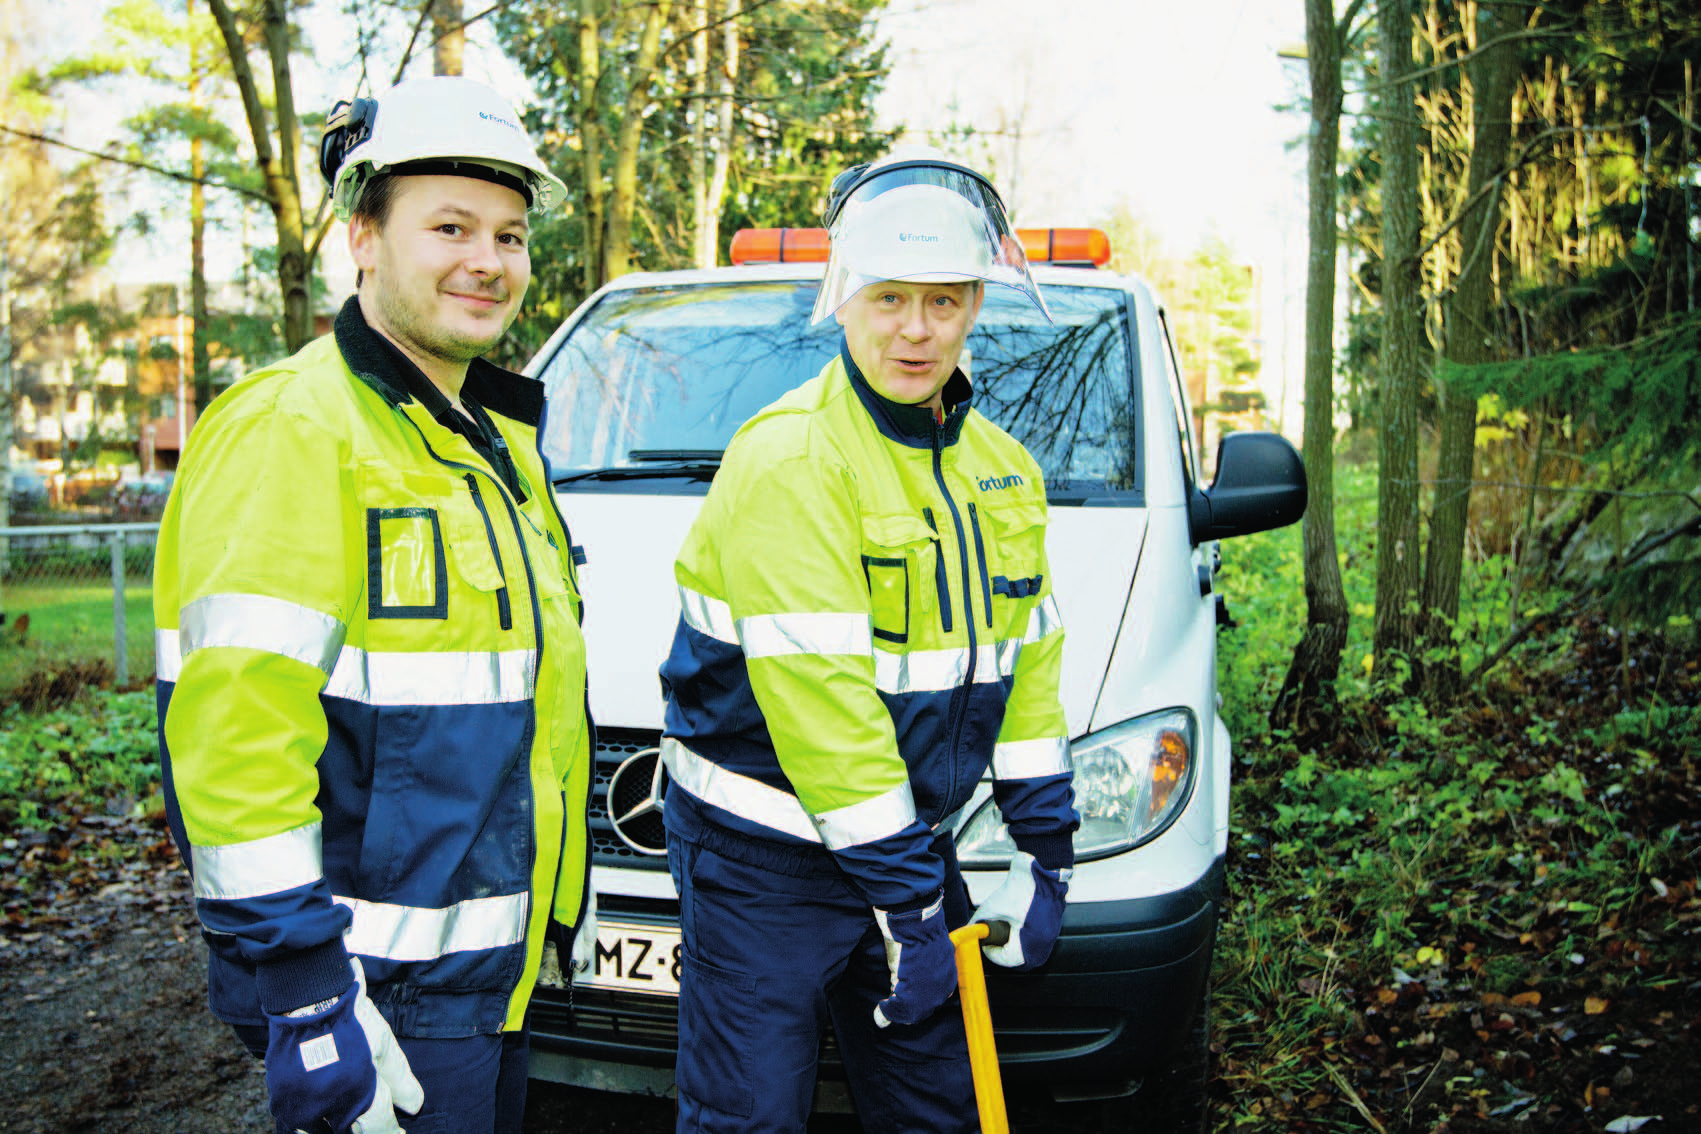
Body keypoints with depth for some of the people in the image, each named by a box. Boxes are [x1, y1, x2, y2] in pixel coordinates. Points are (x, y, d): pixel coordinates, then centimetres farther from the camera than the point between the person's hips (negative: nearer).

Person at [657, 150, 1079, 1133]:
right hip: (764, 858, -7)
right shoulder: (789, 457, -19)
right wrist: (906, 903, -20)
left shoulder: (1003, 469, 7)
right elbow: (820, 696, -23)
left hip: (913, 834, 7)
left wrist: (1049, 852, 8)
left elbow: (1028, 658, 11)